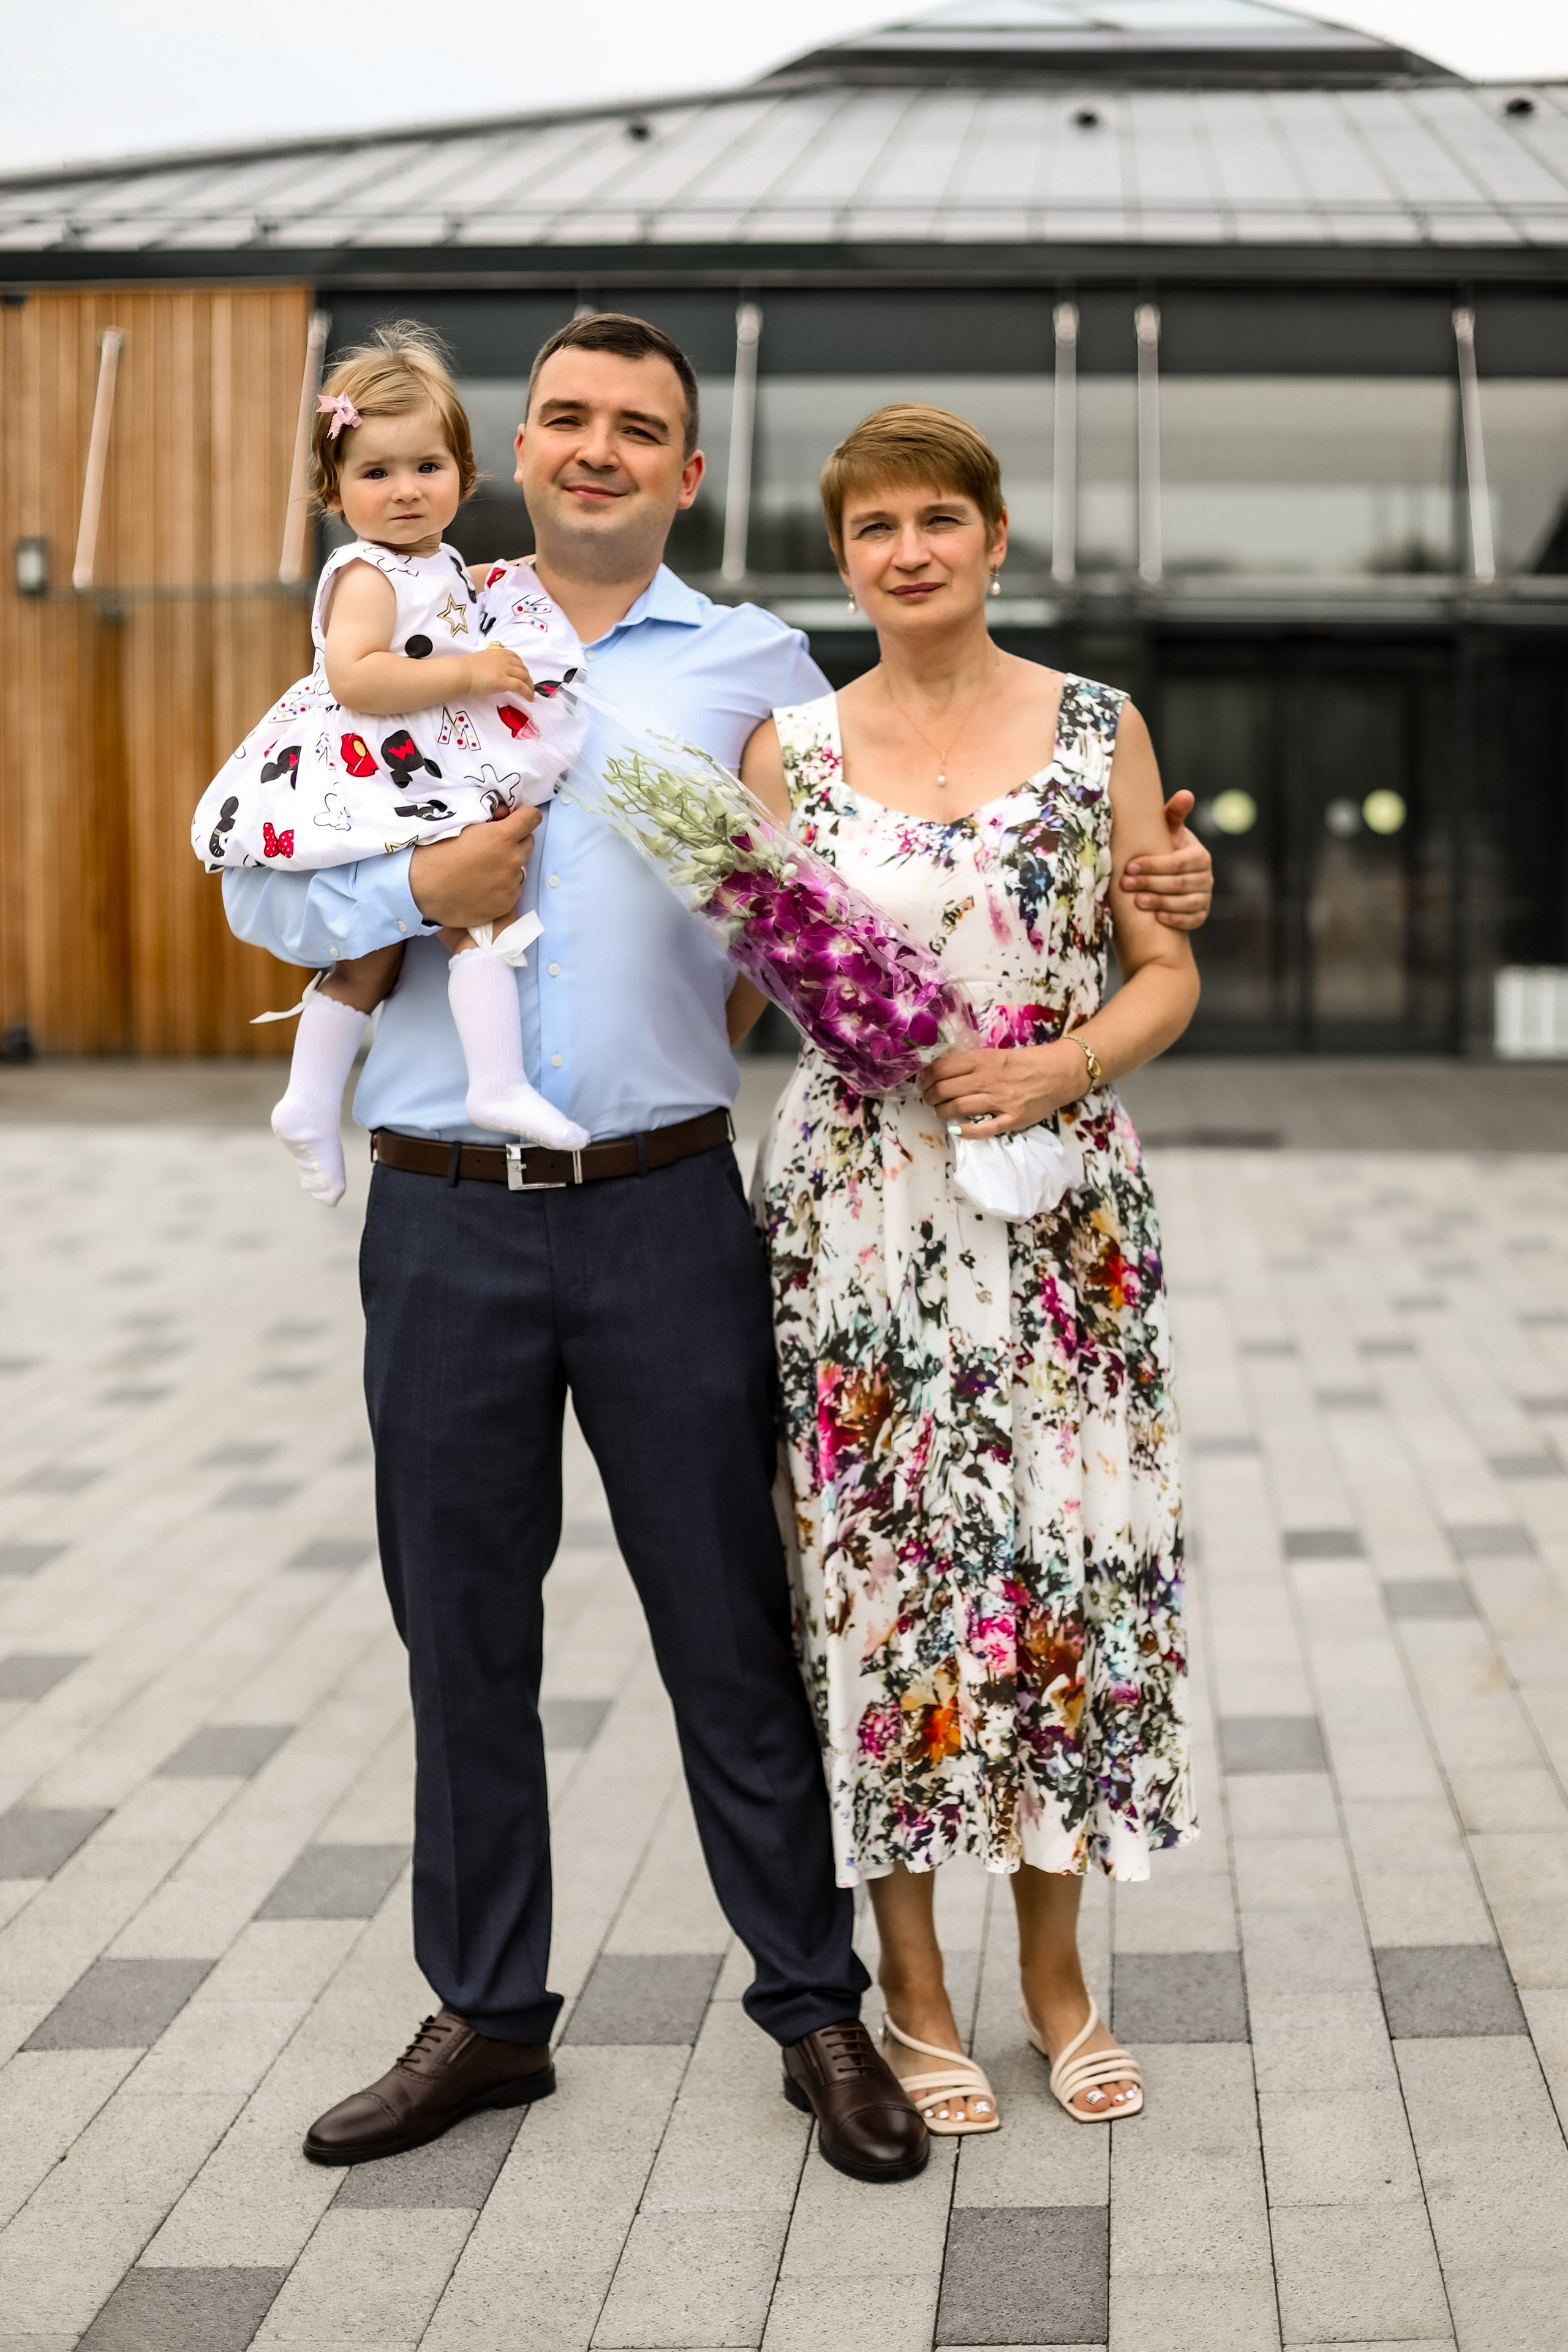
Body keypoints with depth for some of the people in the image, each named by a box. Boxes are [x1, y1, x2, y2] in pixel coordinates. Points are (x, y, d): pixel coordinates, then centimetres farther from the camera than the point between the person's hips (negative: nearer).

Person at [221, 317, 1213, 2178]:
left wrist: (1130, 895, 3)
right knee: (462, 1632, 10)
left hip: (663, 1209, -1)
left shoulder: (759, 669, 7)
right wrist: (416, 892, -10)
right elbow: (258, 884, 8)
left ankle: (817, 2009, 19)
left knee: (731, 1628, 4)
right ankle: (484, 2016, 26)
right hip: (446, 1222, 2)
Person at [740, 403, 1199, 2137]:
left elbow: (1169, 971, 4)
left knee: (1066, 1561, 4)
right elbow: (741, 988, 6)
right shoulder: (791, 747, 4)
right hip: (857, 1212, 0)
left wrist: (1059, 1067, -13)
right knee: (883, 1568, 3)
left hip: (1059, 1211, 1)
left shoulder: (1096, 729, 4)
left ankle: (1055, 1973, 22)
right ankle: (912, 1984, 19)